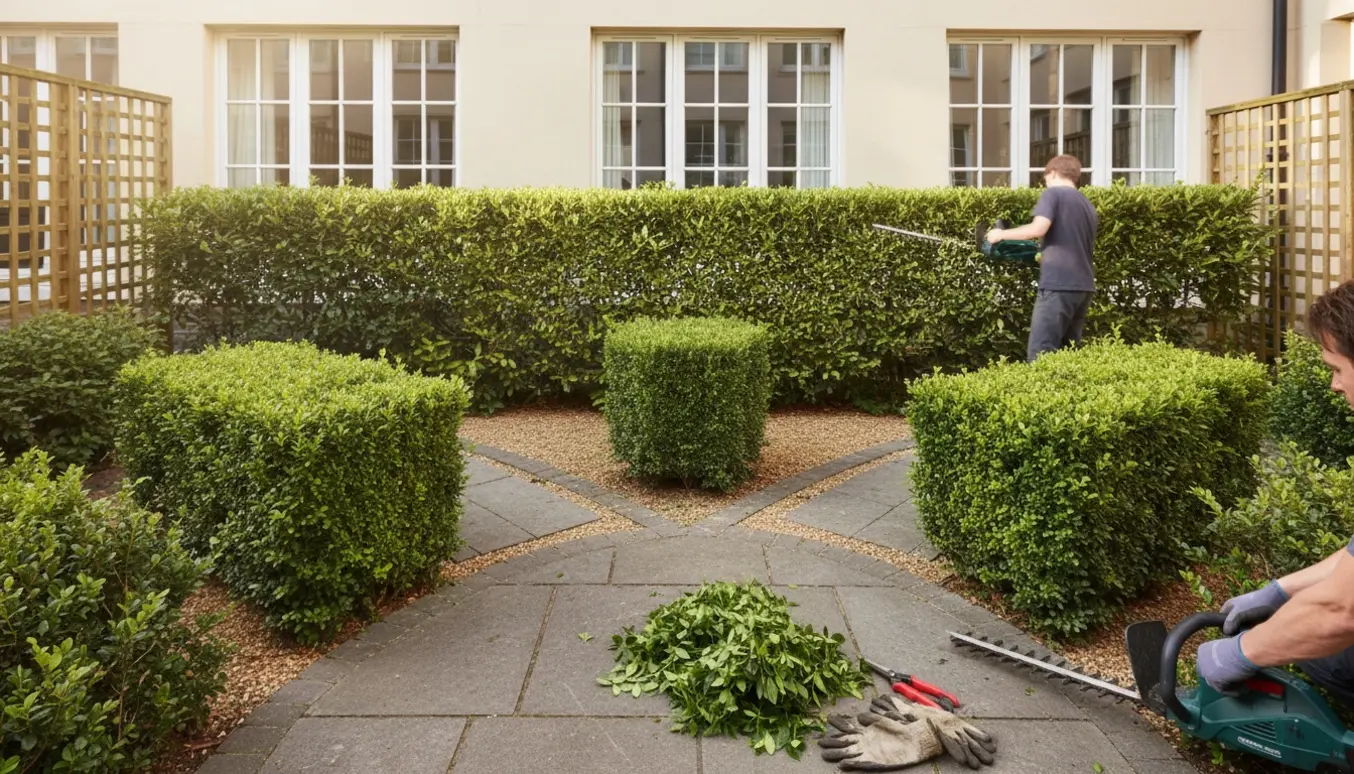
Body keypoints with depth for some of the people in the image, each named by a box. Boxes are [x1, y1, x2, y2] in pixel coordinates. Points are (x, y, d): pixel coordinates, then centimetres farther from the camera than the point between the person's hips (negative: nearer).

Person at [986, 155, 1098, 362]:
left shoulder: (1052, 194, 1)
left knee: (1040, 353, -10)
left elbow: (1039, 229, -15)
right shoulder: (1088, 206, 23)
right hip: (1084, 286, 8)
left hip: (1059, 284, -8)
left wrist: (1002, 234, -2)